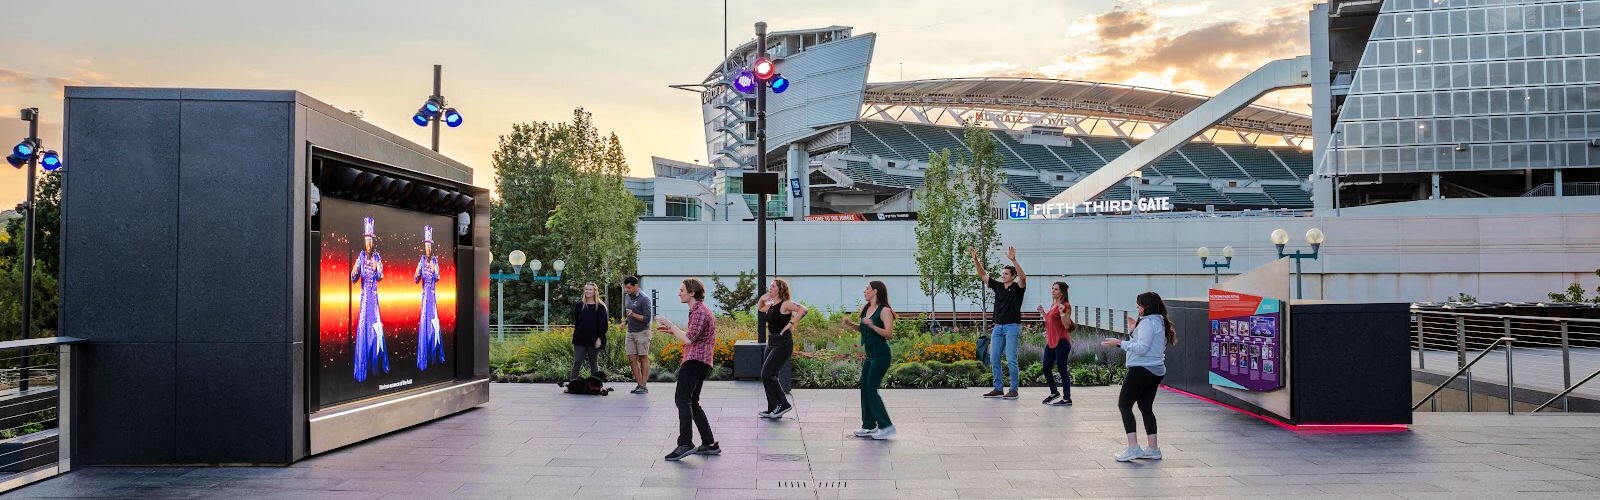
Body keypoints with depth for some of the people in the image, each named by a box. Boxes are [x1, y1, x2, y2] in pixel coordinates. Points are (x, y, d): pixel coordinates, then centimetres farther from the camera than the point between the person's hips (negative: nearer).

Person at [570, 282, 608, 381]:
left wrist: (599, 338, -9)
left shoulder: (600, 307, 2)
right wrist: (577, 334, 2)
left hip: (594, 340, -1)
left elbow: (603, 324, -1)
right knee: (577, 362, -3)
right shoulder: (579, 305, 8)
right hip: (580, 340, 1)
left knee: (594, 363, 7)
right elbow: (575, 322, 11)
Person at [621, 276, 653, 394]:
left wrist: (633, 315, -25)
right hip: (630, 333, 7)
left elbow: (647, 319, -16)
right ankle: (639, 384, 6)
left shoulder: (644, 299, -12)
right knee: (632, 359, 1)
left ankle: (643, 386, 0)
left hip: (642, 332, -7)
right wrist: (625, 321, 14)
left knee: (643, 359, -2)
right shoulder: (627, 297, 11)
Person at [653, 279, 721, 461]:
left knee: (682, 399, -19)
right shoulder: (698, 310, 24)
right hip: (701, 363, 11)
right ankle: (709, 444, 16)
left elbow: (688, 339, -20)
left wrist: (670, 324, -10)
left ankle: (685, 443, -27)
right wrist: (672, 330, 16)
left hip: (694, 361, -11)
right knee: (691, 402, 16)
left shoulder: (700, 312, -11)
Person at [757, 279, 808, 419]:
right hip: (771, 342, 9)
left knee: (767, 374, -13)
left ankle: (783, 404, -4)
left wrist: (791, 323, -24)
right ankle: (773, 409, 18)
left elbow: (803, 310, -26)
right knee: (768, 375, 11)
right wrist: (762, 298, 13)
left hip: (783, 342, -9)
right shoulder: (770, 305, 12)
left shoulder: (786, 304, -12)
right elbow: (759, 307, 33)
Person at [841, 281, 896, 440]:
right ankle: (869, 426, 18)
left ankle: (886, 426, -4)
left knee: (871, 389, -10)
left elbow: (889, 333, -19)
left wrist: (873, 326, -30)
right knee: (864, 389, 10)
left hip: (881, 354, -9)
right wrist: (851, 325, 8)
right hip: (870, 355, 9)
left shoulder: (884, 311, -12)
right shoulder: (864, 309, 11)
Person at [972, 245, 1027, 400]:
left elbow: (1023, 277, -24)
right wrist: (976, 260, -7)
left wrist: (1013, 260, -35)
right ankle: (998, 389, 12)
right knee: (993, 359, 5)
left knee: (1011, 360, -8)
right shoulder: (998, 286, 11)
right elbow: (983, 275, 8)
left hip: (1012, 326, -6)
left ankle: (1014, 390, -1)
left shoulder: (1017, 287, -4)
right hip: (998, 327, 7)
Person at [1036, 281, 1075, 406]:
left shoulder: (1065, 306, -9)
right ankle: (1054, 393, 27)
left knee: (1062, 369, -5)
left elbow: (1067, 325, -16)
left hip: (1061, 342, -9)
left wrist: (1062, 313, -28)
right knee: (1046, 368, 10)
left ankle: (1067, 399, 1)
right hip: (1051, 341, 9)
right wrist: (1043, 313, 16)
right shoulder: (1053, 305, 16)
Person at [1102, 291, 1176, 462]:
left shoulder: (1147, 322, -13)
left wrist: (1119, 343, -19)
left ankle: (1133, 447, -14)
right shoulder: (1160, 322, 16)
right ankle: (1153, 449, 15)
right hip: (1156, 370, 10)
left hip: (1142, 369, -10)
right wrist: (1134, 330, 20)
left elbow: (1142, 348, -21)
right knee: (1146, 407, 15)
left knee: (1124, 404, -6)